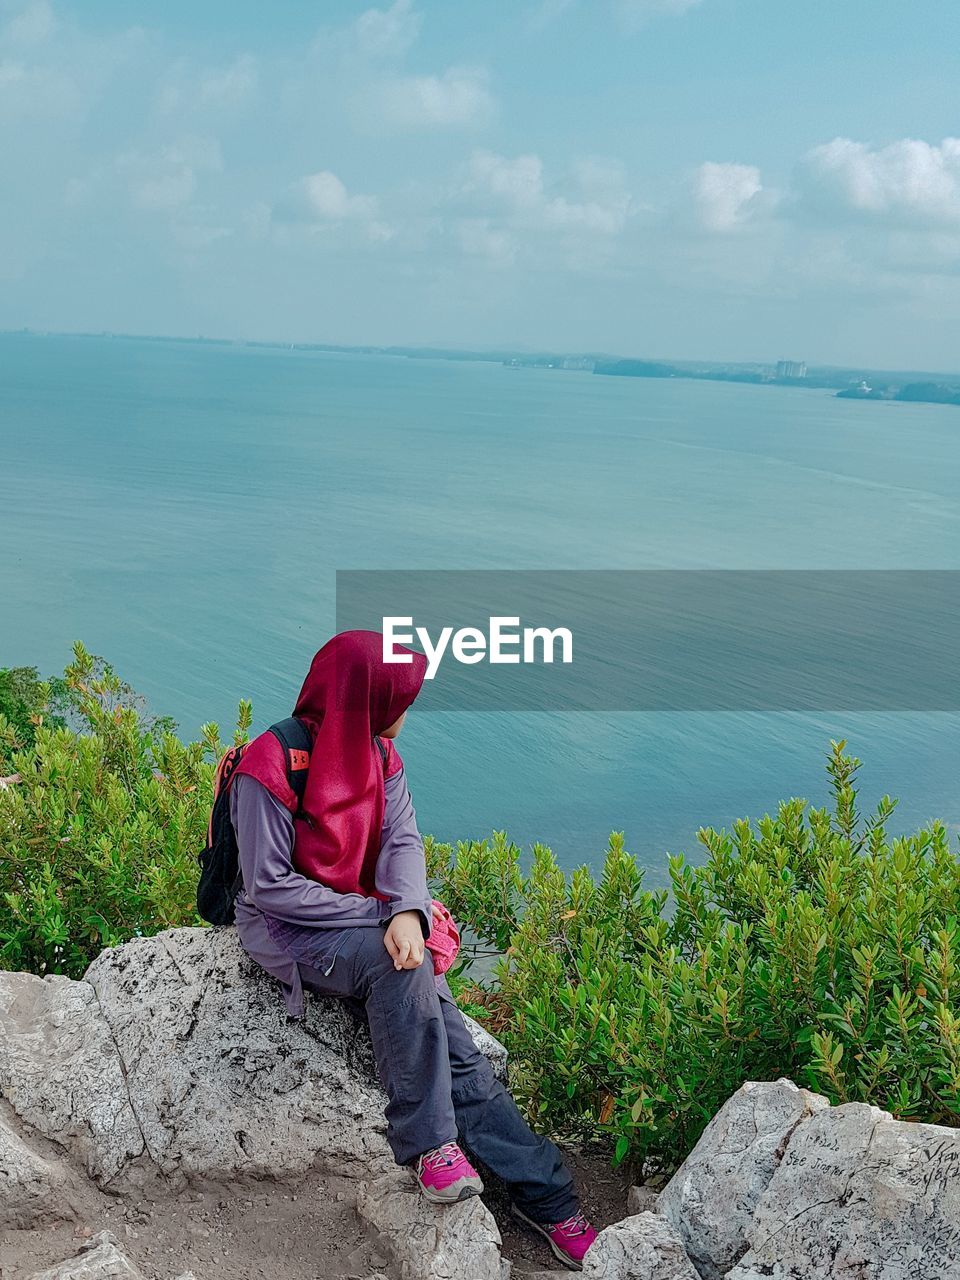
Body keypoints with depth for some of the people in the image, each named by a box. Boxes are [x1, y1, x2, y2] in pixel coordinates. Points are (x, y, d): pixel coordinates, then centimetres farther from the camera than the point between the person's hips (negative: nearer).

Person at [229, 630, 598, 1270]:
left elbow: (403, 841, -4)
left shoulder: (379, 754, 1)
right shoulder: (271, 766, -19)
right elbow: (270, 886, -19)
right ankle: (428, 1140, -20)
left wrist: (407, 910, -26)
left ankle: (550, 1199, -8)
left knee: (457, 1049, -12)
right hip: (286, 928, -5)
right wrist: (382, 912, -21)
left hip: (371, 920, 5)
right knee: (400, 964, -33)